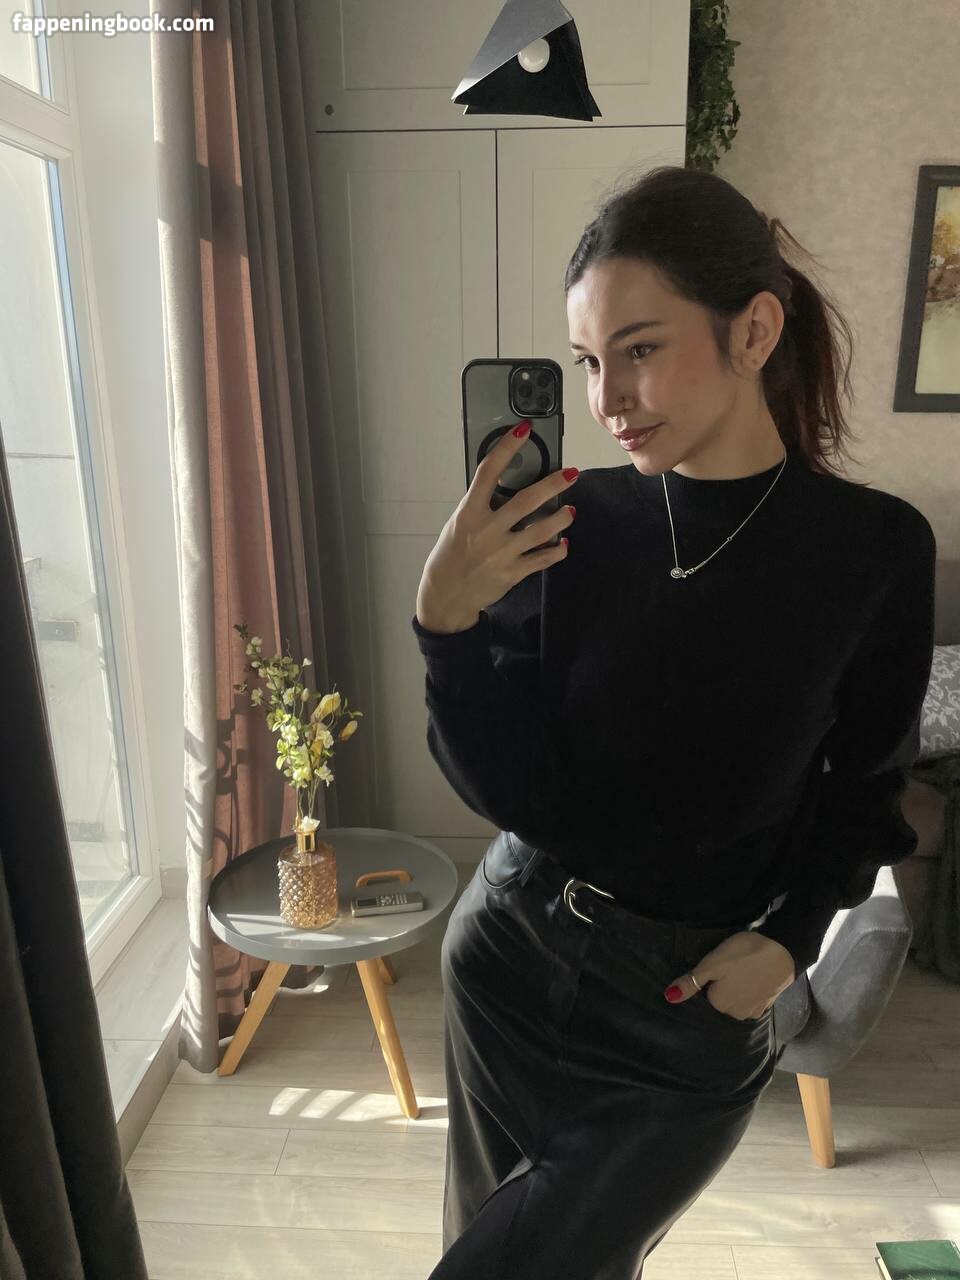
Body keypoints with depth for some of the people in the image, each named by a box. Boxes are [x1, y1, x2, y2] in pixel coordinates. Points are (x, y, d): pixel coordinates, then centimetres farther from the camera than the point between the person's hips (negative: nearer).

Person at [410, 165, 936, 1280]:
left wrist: (789, 936, -11)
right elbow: (510, 791, -13)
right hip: (512, 951, 2)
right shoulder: (573, 520, -10)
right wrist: (448, 616, -28)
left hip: (692, 1014, -2)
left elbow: (864, 790, 1)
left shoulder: (876, 547, -11)